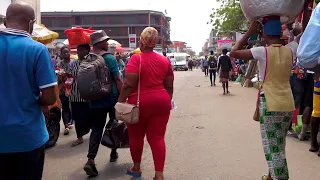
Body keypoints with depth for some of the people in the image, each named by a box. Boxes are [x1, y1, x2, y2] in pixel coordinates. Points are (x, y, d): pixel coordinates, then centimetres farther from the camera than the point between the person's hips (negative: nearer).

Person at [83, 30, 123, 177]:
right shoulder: (109, 58, -11)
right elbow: (117, 80, -14)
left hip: (94, 101, 4)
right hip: (111, 99, -3)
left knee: (96, 129, 4)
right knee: (114, 126, 17)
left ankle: (90, 160, -10)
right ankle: (113, 153, 30)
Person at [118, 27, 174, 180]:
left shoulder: (136, 59, -11)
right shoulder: (164, 60, 5)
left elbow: (128, 85, -18)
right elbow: (169, 86, 8)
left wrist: (121, 101, -7)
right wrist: (167, 101, 20)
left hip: (140, 103, -3)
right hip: (161, 102, 4)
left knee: (136, 136, 15)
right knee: (157, 138, 5)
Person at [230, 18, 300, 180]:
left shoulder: (262, 52, -11)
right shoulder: (290, 50, 2)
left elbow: (234, 53, -6)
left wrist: (250, 32, -2)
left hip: (270, 105, -6)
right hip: (288, 105, 6)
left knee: (273, 148, 1)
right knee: (278, 146, 20)